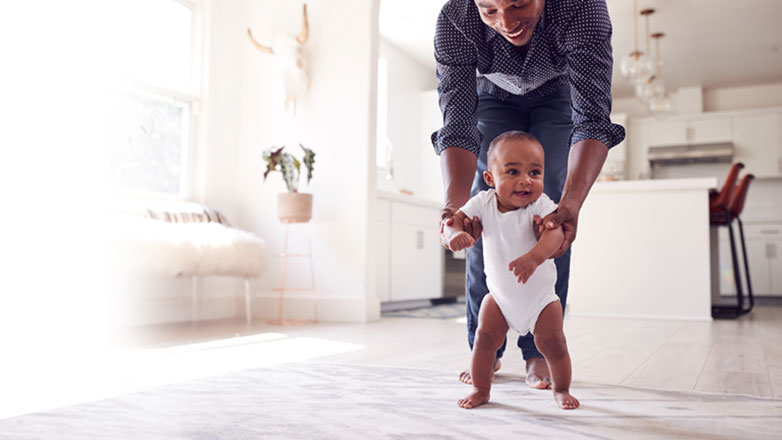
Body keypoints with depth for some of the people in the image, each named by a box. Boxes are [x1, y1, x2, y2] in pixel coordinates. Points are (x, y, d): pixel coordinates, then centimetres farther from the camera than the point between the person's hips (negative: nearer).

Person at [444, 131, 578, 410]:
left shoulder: (540, 204, -22)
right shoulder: (484, 203, -14)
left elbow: (555, 232, -37)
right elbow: (455, 218, -18)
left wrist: (534, 257, -57)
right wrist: (455, 232, -44)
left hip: (540, 295, -2)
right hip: (499, 294, 2)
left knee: (552, 342, -2)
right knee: (485, 337, -2)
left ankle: (561, 389, 24)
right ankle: (481, 389, 18)